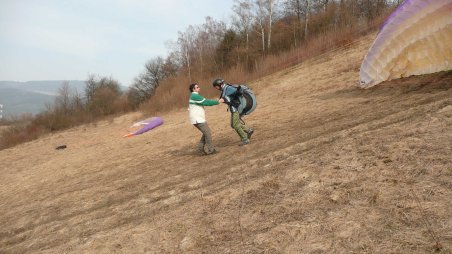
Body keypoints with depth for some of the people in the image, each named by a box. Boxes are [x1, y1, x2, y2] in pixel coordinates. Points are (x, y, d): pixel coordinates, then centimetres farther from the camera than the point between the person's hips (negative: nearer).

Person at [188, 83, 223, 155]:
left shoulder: (195, 96, 19)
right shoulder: (195, 96, -15)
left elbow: (205, 101, 17)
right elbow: (206, 102, -18)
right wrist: (218, 101, -12)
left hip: (198, 119, 10)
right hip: (198, 119, -10)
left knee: (206, 133, 14)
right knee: (207, 133, -5)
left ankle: (200, 148, 13)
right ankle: (211, 150, 0)